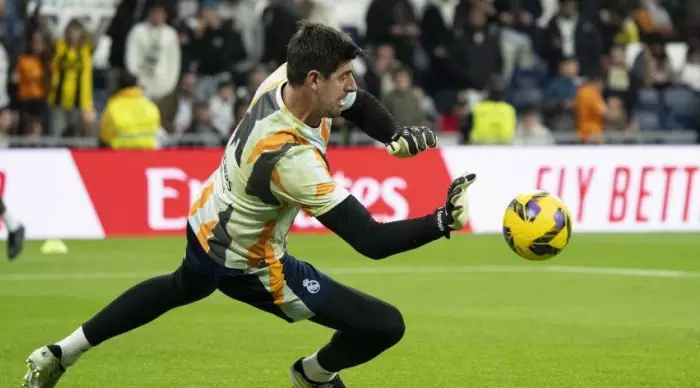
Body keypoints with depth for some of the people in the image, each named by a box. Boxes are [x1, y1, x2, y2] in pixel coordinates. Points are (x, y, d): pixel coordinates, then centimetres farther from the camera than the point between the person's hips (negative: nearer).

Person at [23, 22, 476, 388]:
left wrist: (397, 136, -15)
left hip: (205, 222, 9)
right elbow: (371, 241, -37)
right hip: (245, 265, -9)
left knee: (185, 287, 43)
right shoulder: (292, 159, -41)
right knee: (385, 326, -4)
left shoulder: (284, 77, -19)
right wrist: (443, 222, -39)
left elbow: (359, 104, 2)